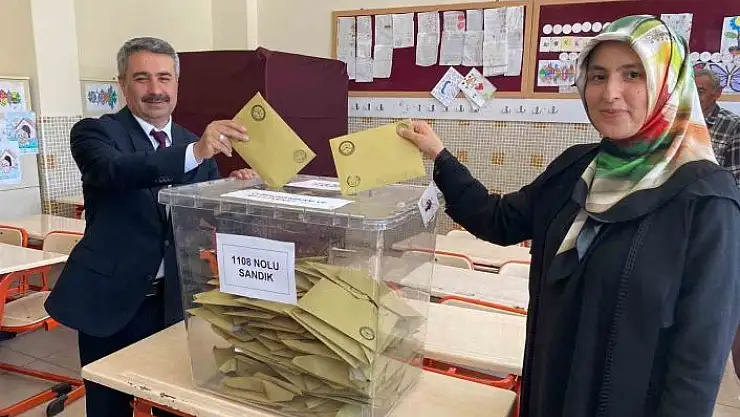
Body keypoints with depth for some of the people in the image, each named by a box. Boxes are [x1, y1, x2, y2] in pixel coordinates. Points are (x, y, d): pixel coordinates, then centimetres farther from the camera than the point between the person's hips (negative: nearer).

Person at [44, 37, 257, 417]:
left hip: (176, 300, 3)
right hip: (111, 299, -3)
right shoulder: (94, 132, -6)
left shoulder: (197, 143, 6)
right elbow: (115, 171, -29)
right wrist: (193, 153, -44)